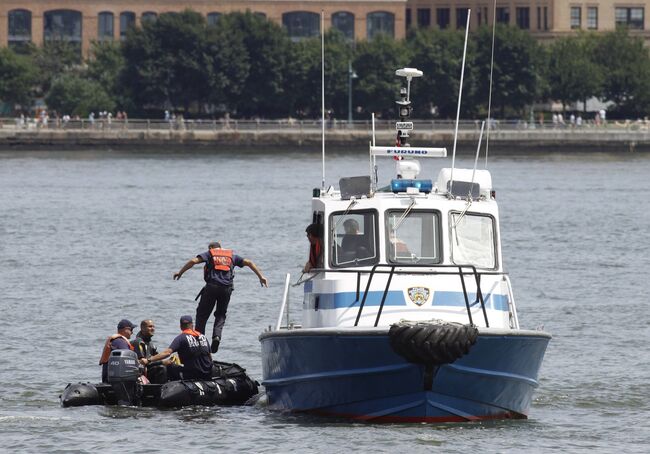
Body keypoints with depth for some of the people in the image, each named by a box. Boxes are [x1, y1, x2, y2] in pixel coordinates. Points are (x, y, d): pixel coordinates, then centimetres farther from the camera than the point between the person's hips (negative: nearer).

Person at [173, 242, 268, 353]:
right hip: (227, 288, 2)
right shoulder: (232, 255, 22)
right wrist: (261, 276, 18)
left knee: (202, 313, 7)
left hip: (212, 286, -2)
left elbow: (193, 261, 1)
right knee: (221, 314, 15)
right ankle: (217, 335, -8)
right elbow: (249, 263, 17)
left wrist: (180, 272, 6)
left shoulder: (209, 254, 14)